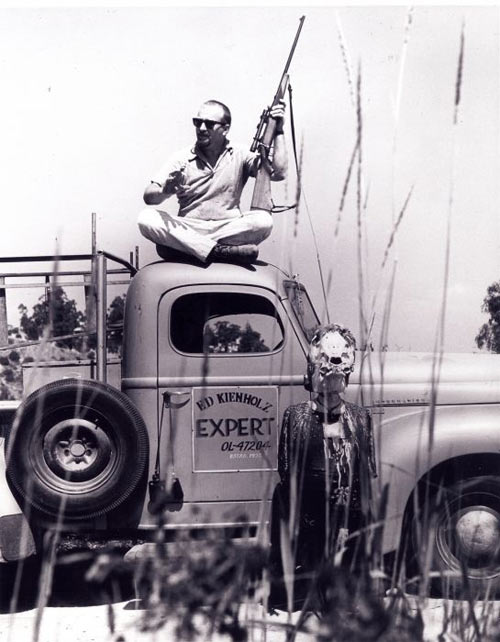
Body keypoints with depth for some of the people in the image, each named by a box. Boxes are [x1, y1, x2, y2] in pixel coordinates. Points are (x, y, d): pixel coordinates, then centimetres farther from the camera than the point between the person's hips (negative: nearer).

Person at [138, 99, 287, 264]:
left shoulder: (240, 155, 8)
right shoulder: (182, 158, 5)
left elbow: (278, 173, -4)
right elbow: (148, 197, -4)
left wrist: (278, 131, -5)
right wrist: (165, 191, -28)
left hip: (228, 229, 0)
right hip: (187, 230, 0)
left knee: (263, 220, -29)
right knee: (147, 218, -27)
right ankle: (219, 251, -35)